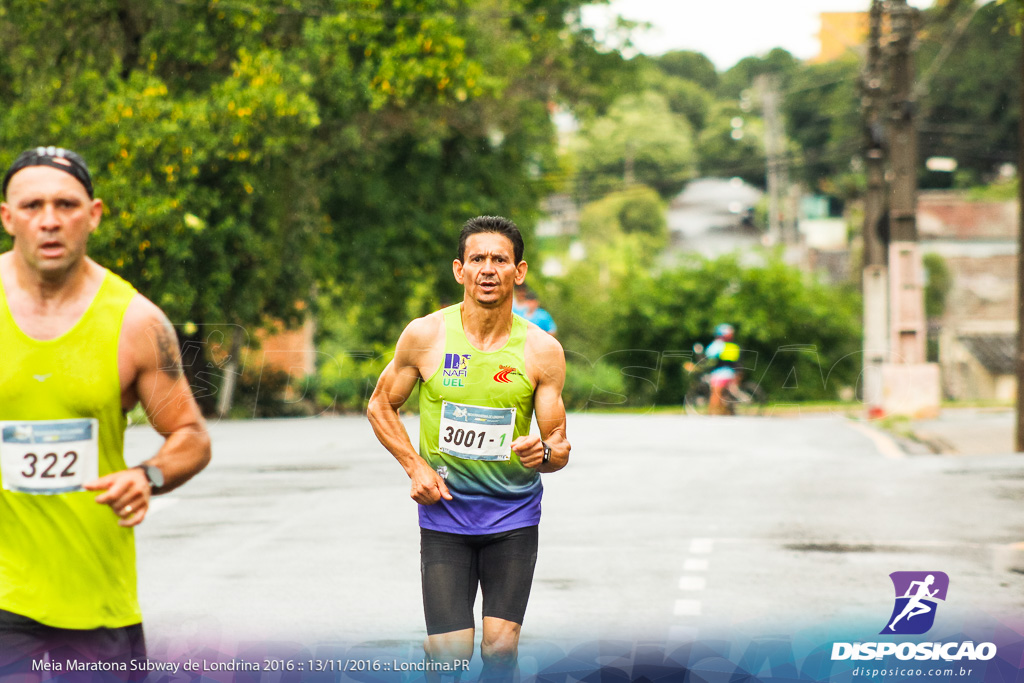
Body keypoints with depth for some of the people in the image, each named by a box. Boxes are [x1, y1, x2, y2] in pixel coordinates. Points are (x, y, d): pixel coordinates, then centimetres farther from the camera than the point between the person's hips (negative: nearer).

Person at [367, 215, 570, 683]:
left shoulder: (542, 350, -6)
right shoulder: (425, 335, -6)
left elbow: (560, 446, -1)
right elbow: (380, 406, 7)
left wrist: (544, 453, -24)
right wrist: (415, 466, -6)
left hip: (514, 516, 1)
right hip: (444, 512, -1)